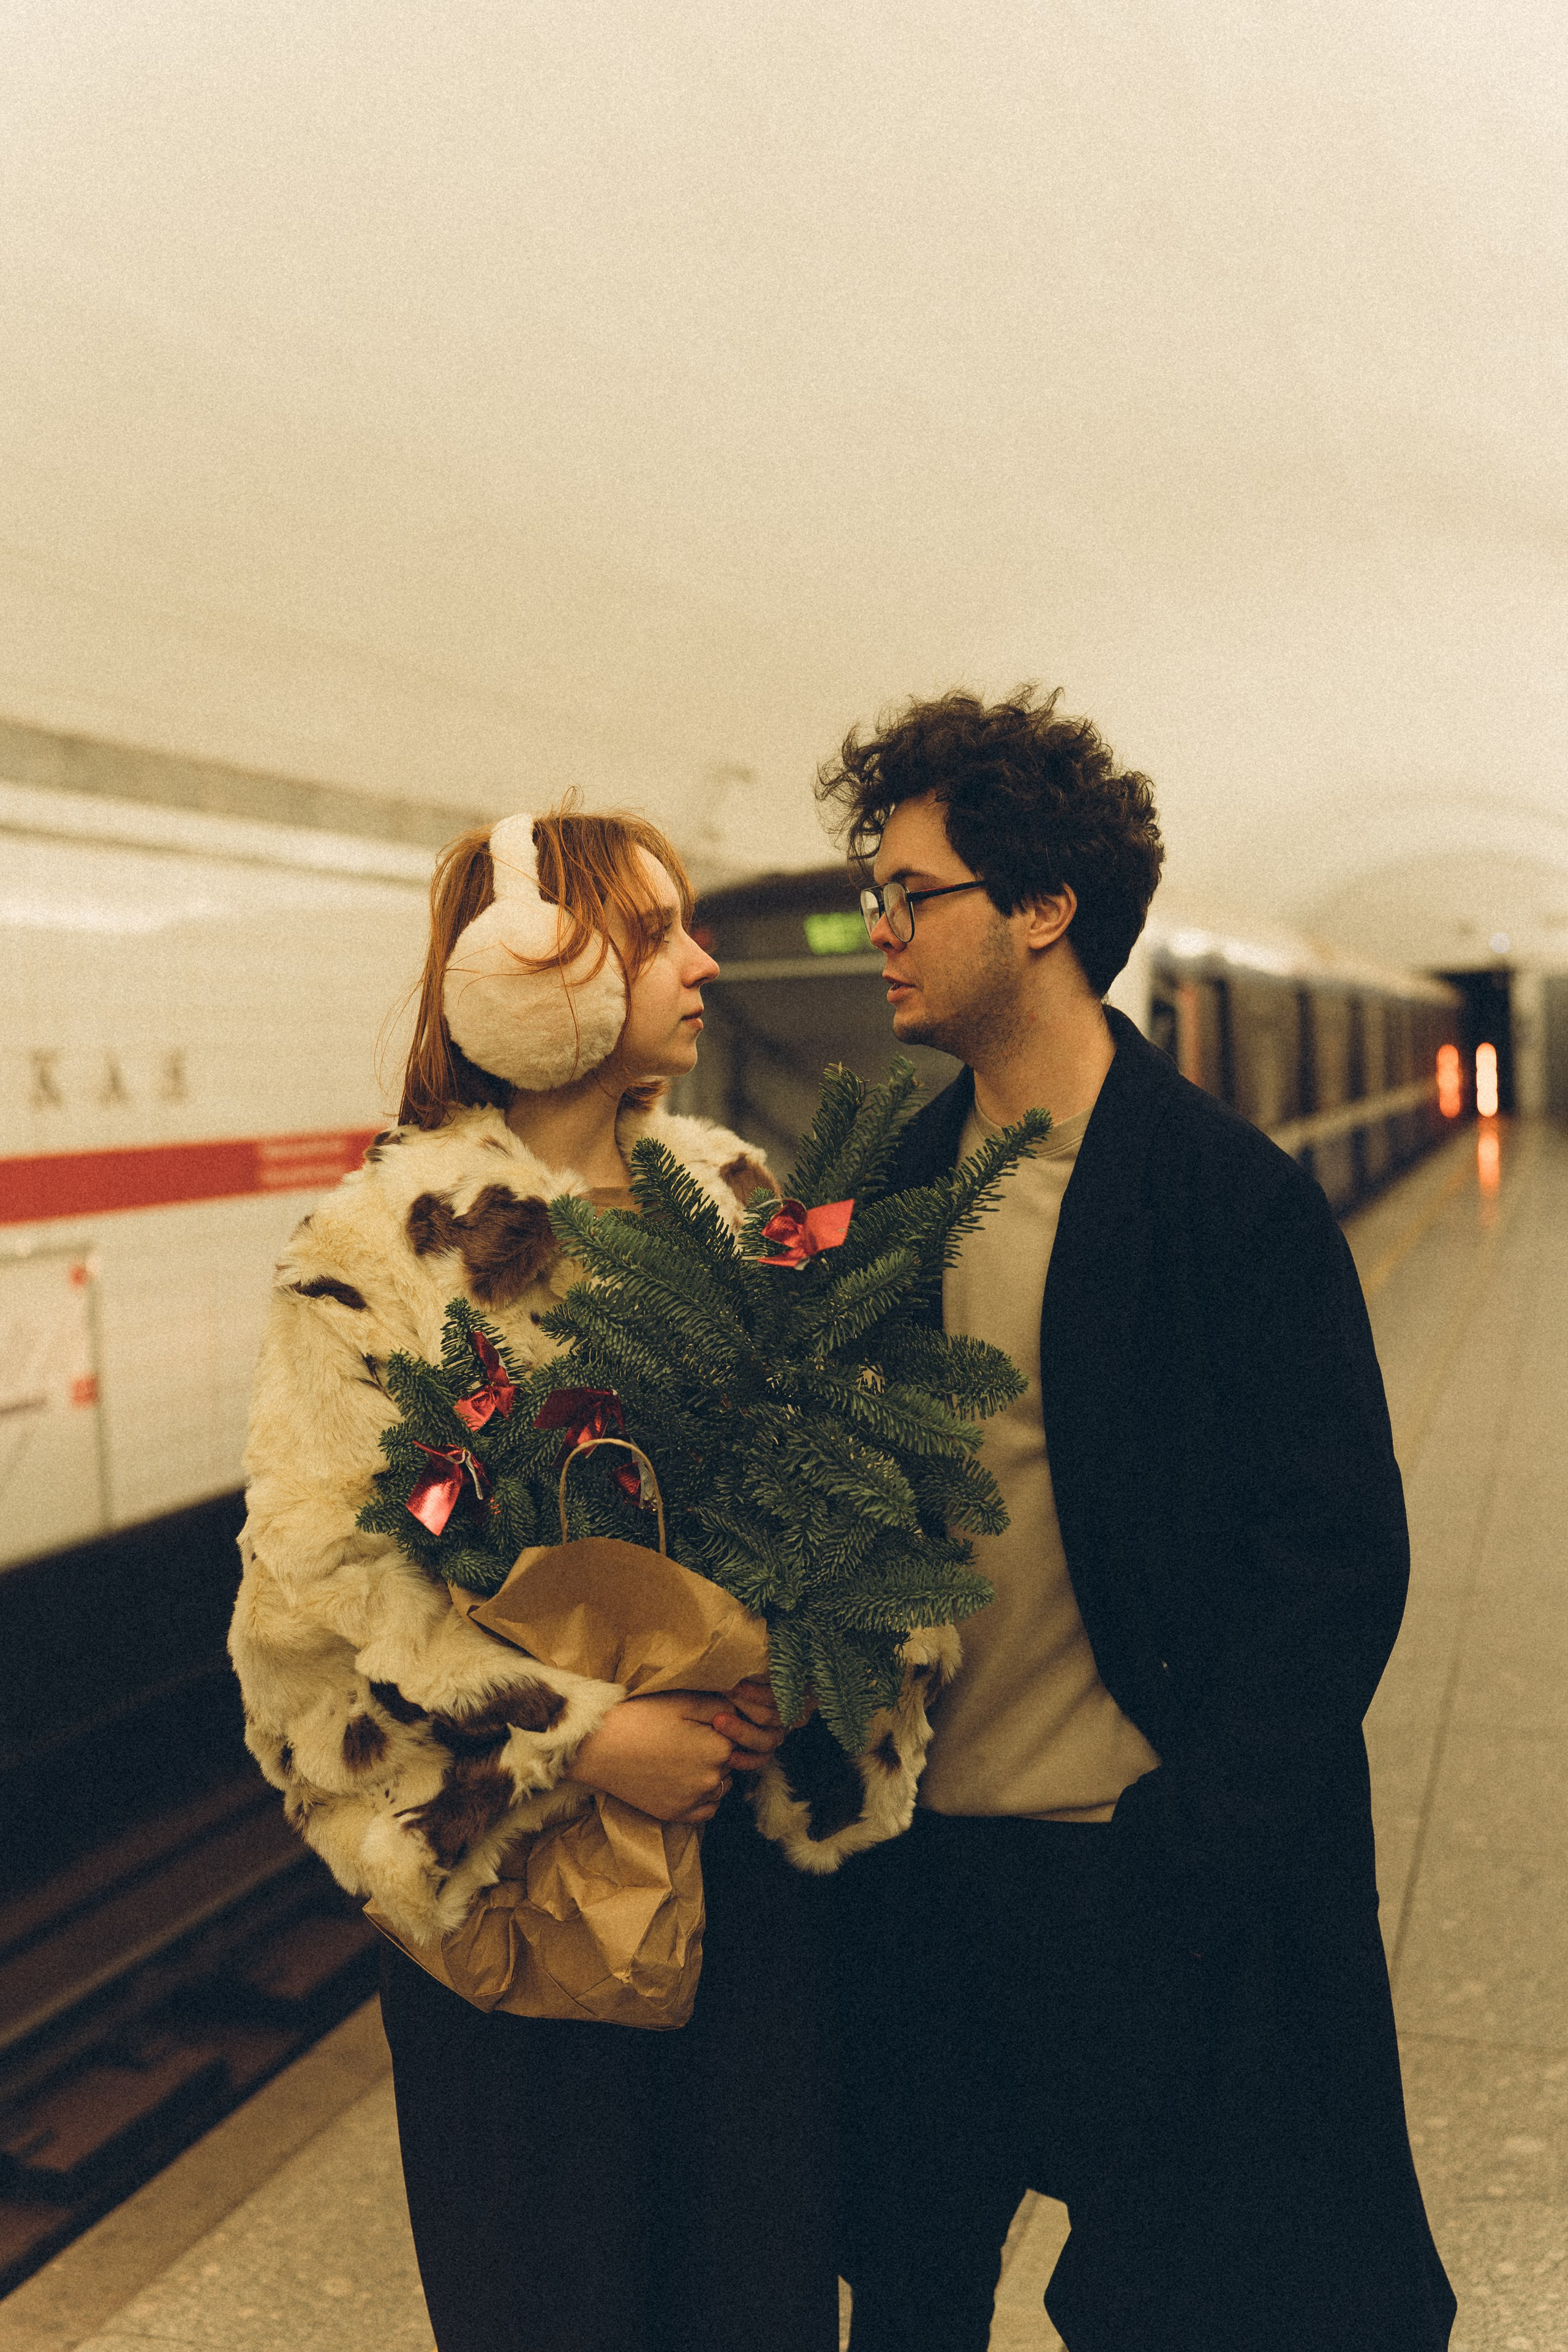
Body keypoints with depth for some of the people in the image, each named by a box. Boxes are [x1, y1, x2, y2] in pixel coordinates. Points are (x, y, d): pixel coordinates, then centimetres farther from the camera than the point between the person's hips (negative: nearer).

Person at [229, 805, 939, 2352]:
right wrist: (581, 1732, -17)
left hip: (751, 1835, 4)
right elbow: (319, 1574, -13)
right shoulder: (383, 1246, -9)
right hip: (520, 1866, -4)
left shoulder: (737, 1201, 6)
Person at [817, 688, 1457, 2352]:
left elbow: (1338, 1559, -13)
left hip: (1139, 1872, -5)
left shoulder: (1233, 1197, -13)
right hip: (910, 1857, 5)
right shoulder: (890, 1194, 4)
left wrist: (1189, 1843, -15)